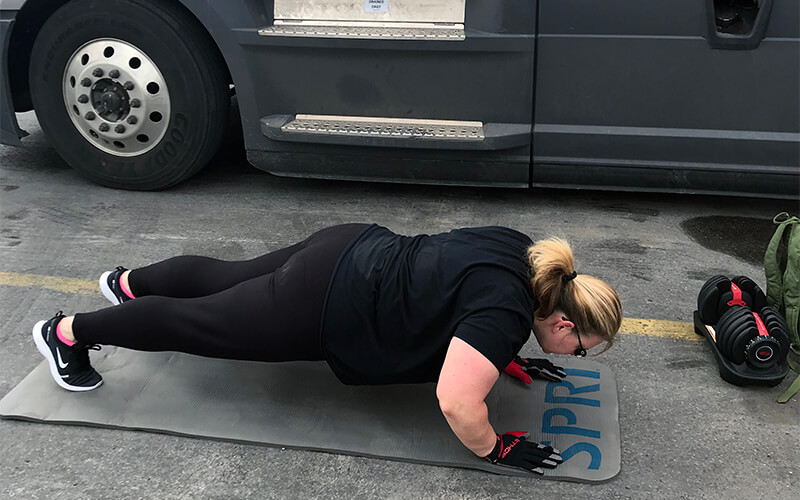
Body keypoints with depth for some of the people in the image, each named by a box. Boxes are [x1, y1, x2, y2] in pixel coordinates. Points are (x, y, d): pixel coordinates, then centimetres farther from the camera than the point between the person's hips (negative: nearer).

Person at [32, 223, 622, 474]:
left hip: (348, 250, 8)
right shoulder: (508, 312, -26)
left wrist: (509, 359, 16)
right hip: (323, 311, -8)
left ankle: (129, 282, 50)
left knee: (228, 277, 27)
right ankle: (68, 331, 27)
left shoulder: (527, 255, 1)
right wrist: (496, 449, -14)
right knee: (199, 321, 9)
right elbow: (456, 401, -31)